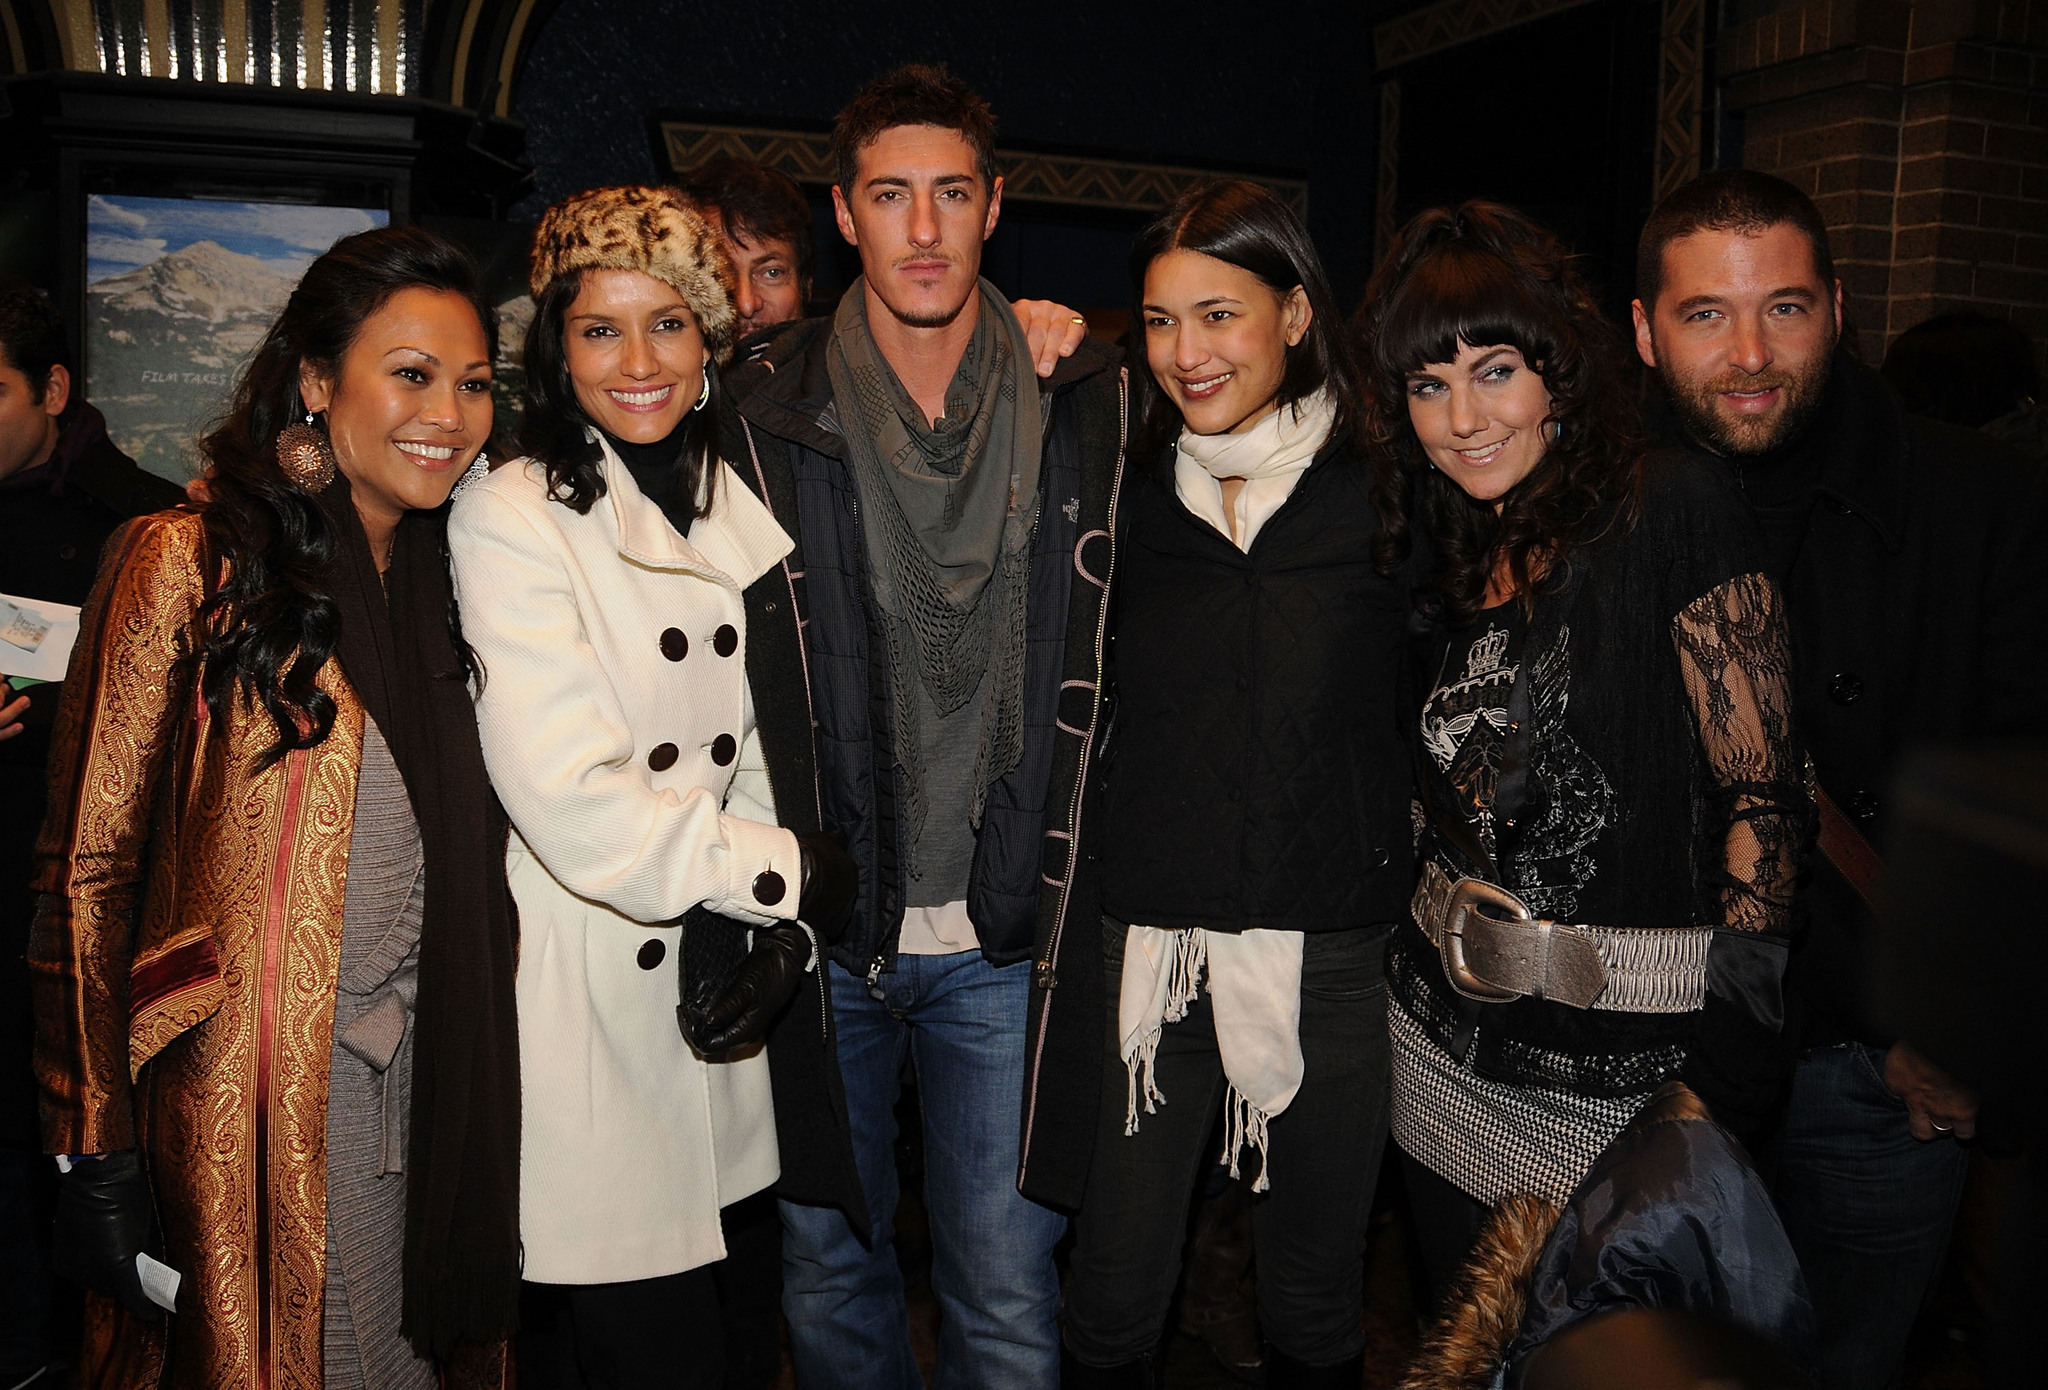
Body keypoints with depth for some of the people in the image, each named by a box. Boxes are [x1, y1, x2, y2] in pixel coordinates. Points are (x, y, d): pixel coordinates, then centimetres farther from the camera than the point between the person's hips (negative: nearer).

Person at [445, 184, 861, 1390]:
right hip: (593, 1014, -5)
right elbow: (576, 804, -19)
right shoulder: (511, 520, -11)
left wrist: (788, 935, -4)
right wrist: (794, 877, -11)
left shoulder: (741, 508, 8)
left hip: (729, 1009, 6)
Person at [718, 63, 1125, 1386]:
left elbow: (1095, 667, 4)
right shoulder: (770, 407, -1)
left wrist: (1058, 883, 0)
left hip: (1004, 930, 0)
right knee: (828, 1264, 18)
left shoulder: (1085, 402, 1)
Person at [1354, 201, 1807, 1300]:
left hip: (1631, 1058, -5)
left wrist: (1729, 1051, -16)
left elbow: (1761, 791, -14)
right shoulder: (1444, 555, 7)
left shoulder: (1672, 510, -12)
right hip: (1449, 1050, 6)